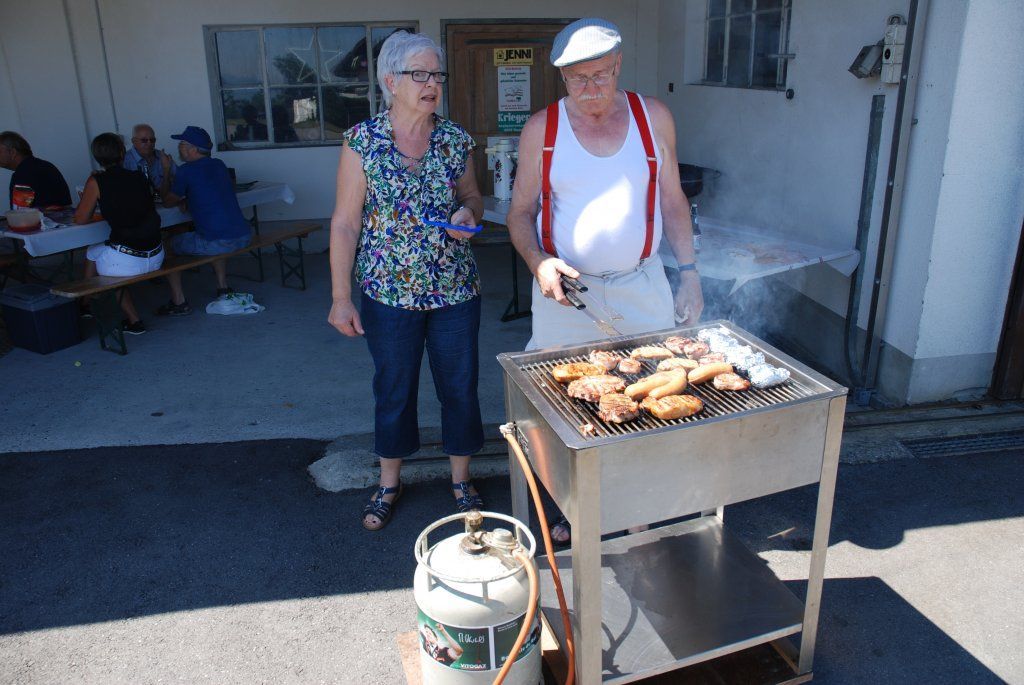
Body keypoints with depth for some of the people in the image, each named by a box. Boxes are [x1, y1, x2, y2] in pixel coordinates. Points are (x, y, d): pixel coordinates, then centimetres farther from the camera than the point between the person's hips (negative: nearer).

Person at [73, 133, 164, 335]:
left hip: (126, 262, -4)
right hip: (155, 259, 5)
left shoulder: (97, 182, -6)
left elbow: (81, 219, -1)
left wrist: (86, 196, 17)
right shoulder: (140, 178, 5)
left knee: (91, 254, 28)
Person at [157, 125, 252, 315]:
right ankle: (223, 288, 37)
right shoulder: (219, 165, 15)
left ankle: (179, 303, 11)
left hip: (217, 242, -7)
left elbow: (168, 202, 9)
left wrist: (166, 171, 17)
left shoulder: (186, 171, -5)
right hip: (243, 237, 7)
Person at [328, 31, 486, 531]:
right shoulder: (362, 141, -8)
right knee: (393, 391, 13)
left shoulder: (456, 140, 0)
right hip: (389, 293, -2)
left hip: (455, 292, 2)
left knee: (460, 387, 11)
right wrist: (341, 298, -10)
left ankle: (461, 480, 33)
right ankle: (389, 483, 35)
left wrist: (468, 211, -11)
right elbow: (345, 222, -7)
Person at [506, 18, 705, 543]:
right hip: (566, 289, -1)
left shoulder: (653, 117, 2)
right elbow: (520, 213, 2)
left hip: (642, 287, 2)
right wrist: (539, 263, -17)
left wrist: (689, 273, 4)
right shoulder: (542, 129, -3)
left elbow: (673, 202, 9)